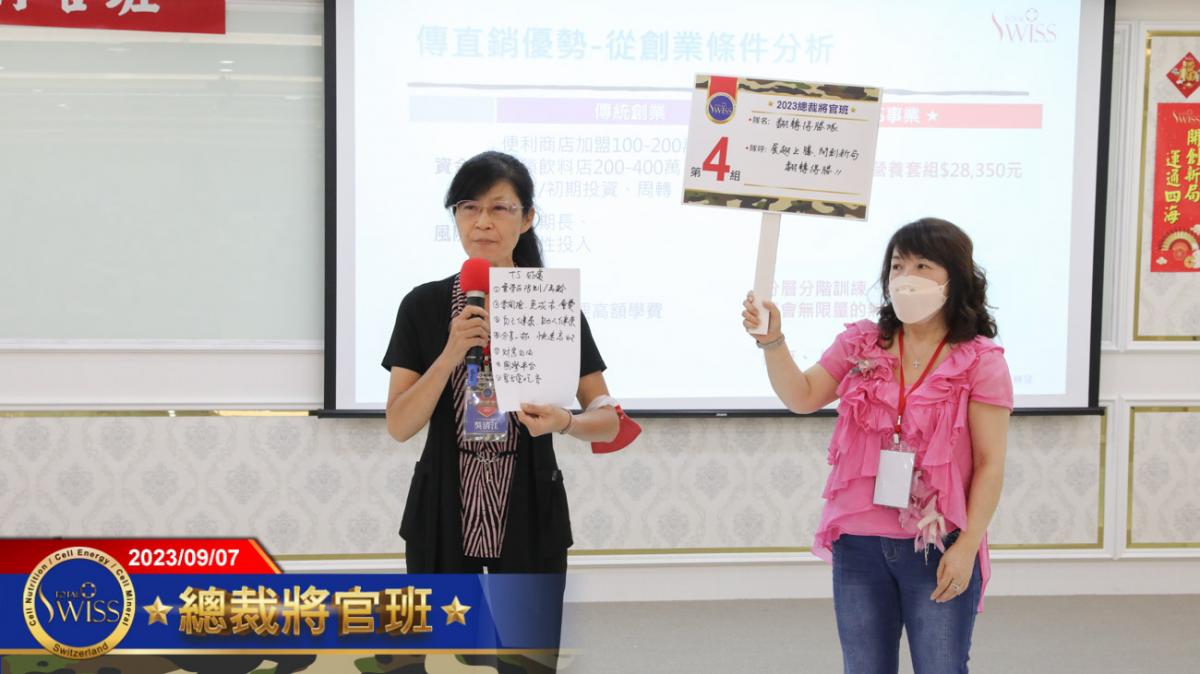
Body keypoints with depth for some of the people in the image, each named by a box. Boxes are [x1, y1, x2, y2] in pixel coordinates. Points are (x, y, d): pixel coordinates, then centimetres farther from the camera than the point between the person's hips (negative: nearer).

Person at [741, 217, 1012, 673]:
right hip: (858, 544, 4)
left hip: (937, 549, -3)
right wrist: (772, 342, -14)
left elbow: (990, 464, -6)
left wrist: (967, 546, -12)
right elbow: (802, 397, 2)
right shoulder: (861, 346, 7)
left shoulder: (979, 361, -5)